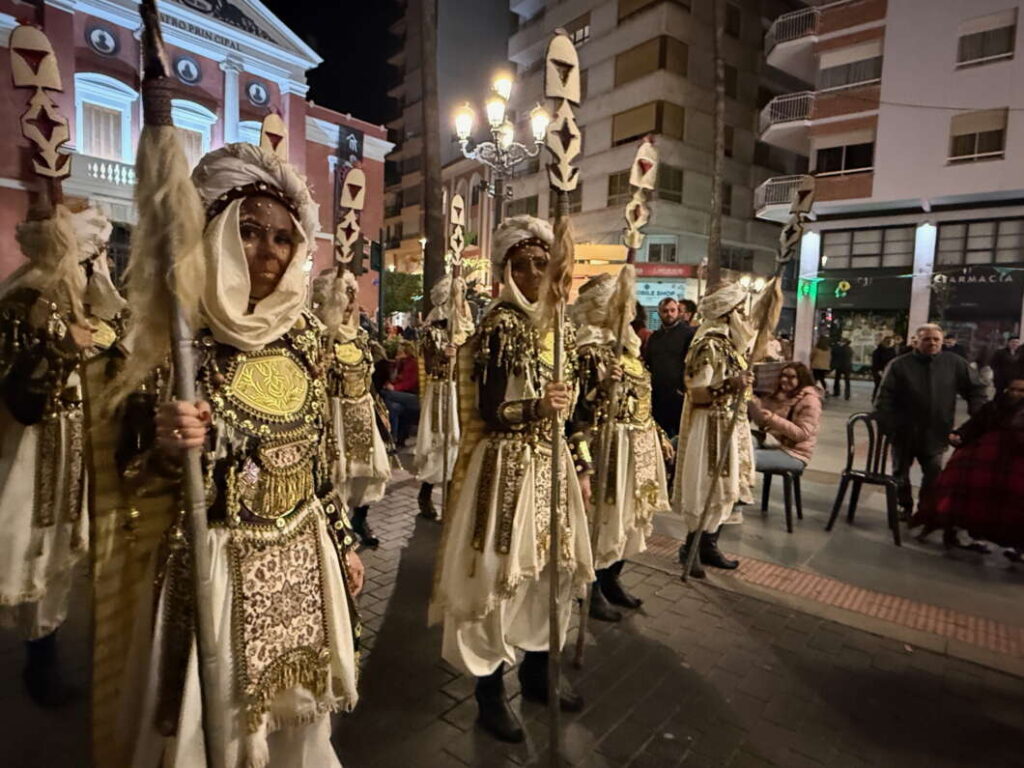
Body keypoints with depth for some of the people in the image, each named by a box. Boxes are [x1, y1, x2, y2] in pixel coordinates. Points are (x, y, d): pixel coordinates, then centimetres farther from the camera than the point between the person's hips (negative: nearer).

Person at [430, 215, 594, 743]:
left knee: (551, 567, 16)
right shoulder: (501, 327, -13)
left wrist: (581, 465, 13)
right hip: (509, 467, -7)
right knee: (502, 572, 3)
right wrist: (535, 407, -32)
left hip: (553, 464, 8)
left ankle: (537, 671, 38)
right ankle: (490, 691, 24)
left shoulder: (556, 327, 10)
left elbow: (567, 407, 13)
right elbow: (489, 413, -16)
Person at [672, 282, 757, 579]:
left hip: (731, 425, 9)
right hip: (711, 428, -9)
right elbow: (695, 393, -23)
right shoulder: (710, 345, -17)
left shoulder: (729, 342, 11)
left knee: (724, 488, 14)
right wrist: (730, 386, -32)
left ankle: (709, 546, 27)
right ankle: (691, 548, 15)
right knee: (708, 488, -1)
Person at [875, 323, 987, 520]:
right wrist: (887, 425, -17)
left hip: (935, 433, 1)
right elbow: (885, 397, -11)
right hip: (904, 432, -1)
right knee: (901, 472, 13)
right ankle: (905, 507, 32)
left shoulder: (955, 363, -2)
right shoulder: (900, 365, -9)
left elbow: (976, 388, 7)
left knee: (934, 475, 9)